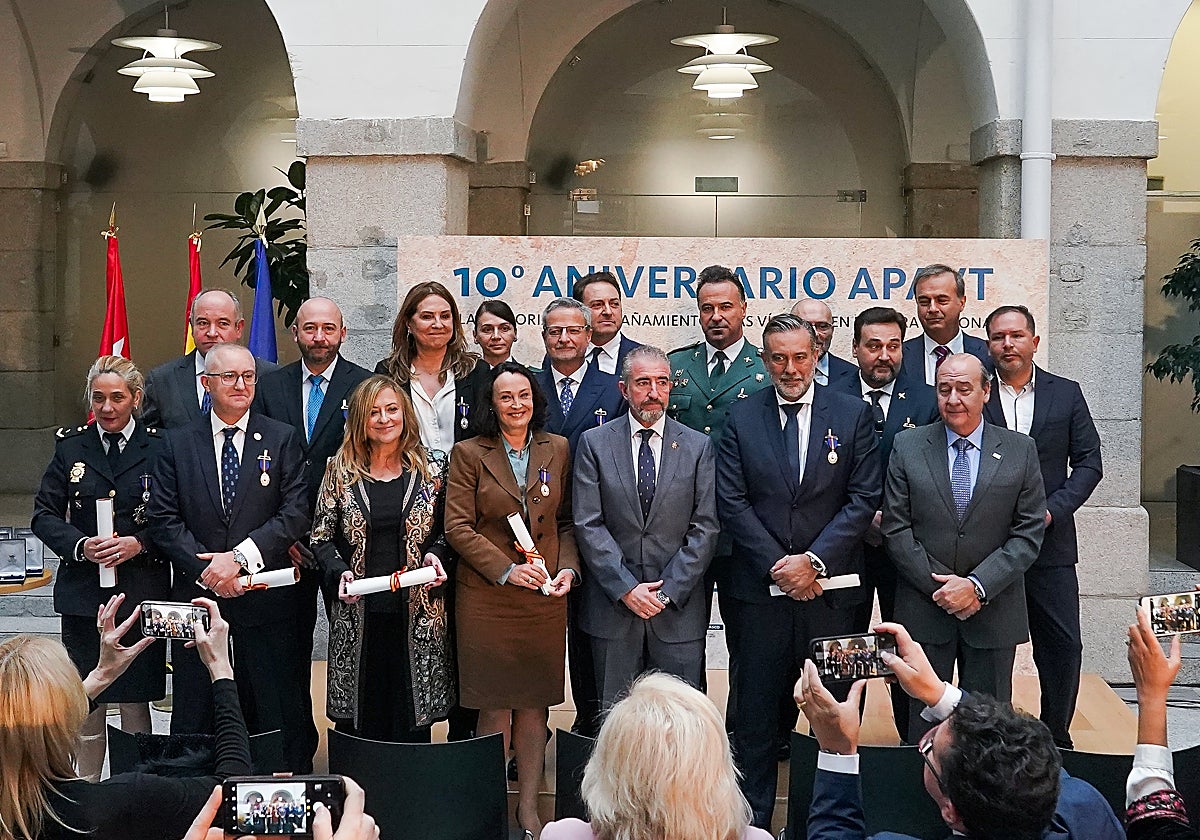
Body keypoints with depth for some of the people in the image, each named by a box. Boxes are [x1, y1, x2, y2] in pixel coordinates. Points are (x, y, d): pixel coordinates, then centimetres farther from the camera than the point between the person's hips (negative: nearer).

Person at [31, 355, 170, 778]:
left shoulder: (159, 448, -1)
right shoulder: (70, 446, 6)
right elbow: (44, 513, 5)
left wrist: (137, 544, -17)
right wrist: (80, 546, -11)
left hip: (141, 593, -2)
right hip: (83, 592, 2)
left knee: (135, 703, 2)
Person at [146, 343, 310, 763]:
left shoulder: (282, 439, 3)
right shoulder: (178, 444, 7)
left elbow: (296, 512, -6)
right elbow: (163, 520, 1)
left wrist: (240, 556, -15)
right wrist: (206, 569, -12)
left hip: (265, 600, -1)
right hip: (198, 596, 1)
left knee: (272, 712, 4)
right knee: (193, 715, 7)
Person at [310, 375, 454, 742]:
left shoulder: (432, 468, 5)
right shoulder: (341, 470, 4)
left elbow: (447, 530, 12)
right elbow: (321, 537, 6)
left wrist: (435, 555, -8)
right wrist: (339, 572, -11)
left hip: (416, 613, 0)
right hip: (357, 613, 0)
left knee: (413, 719, 3)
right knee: (357, 720, 4)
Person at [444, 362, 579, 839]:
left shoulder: (557, 450, 9)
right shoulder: (469, 454, 0)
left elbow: (567, 522, 12)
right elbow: (458, 527, -4)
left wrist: (567, 569, -4)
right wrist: (507, 569, -13)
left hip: (545, 598, 2)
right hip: (487, 598, -2)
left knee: (534, 704, 7)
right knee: (495, 707, 1)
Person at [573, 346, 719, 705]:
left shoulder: (698, 447, 5)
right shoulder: (594, 443, 3)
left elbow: (705, 528, 0)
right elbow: (588, 525, -3)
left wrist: (669, 591, -9)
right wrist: (627, 588, -11)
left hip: (679, 609, 0)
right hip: (612, 608, 0)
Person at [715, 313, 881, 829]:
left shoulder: (852, 414, 3)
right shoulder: (742, 418, 5)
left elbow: (863, 498, -2)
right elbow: (732, 502, 0)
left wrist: (815, 560, -11)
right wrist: (777, 565, -9)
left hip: (830, 587, 0)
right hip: (760, 589, 1)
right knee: (756, 712, 6)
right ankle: (753, 819, 16)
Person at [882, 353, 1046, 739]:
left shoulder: (1020, 451, 2)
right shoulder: (907, 446, 2)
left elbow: (1028, 534, -3)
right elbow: (896, 530, -1)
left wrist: (977, 585, -13)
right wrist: (938, 586, -10)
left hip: (993, 610, 0)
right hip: (924, 609, 0)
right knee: (924, 724, 7)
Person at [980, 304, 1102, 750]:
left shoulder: (1066, 393, 6)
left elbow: (1089, 461, 4)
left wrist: (1053, 509, -8)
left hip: (1050, 542, 1)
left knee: (1063, 645, 1)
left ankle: (1057, 738, 15)